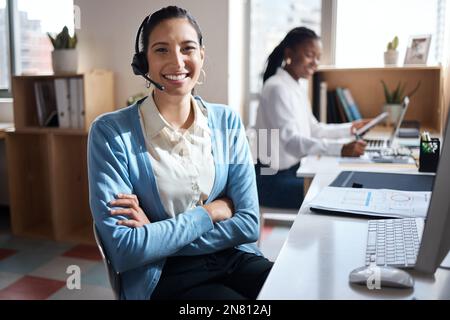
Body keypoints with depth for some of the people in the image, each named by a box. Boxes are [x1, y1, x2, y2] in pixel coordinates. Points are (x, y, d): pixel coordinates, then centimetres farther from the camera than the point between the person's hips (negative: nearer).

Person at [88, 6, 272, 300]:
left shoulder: (228, 122, 2)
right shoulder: (111, 132, -9)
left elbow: (248, 223, -3)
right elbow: (124, 250, -14)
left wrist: (157, 234, -12)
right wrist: (209, 212, -11)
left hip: (234, 259, 4)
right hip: (161, 276, -3)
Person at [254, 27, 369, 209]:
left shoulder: (300, 85, 10)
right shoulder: (277, 87, -18)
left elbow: (313, 129, 18)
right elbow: (290, 140, -30)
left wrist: (350, 129, 10)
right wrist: (341, 149, -40)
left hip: (295, 170, 9)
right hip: (275, 179, -8)